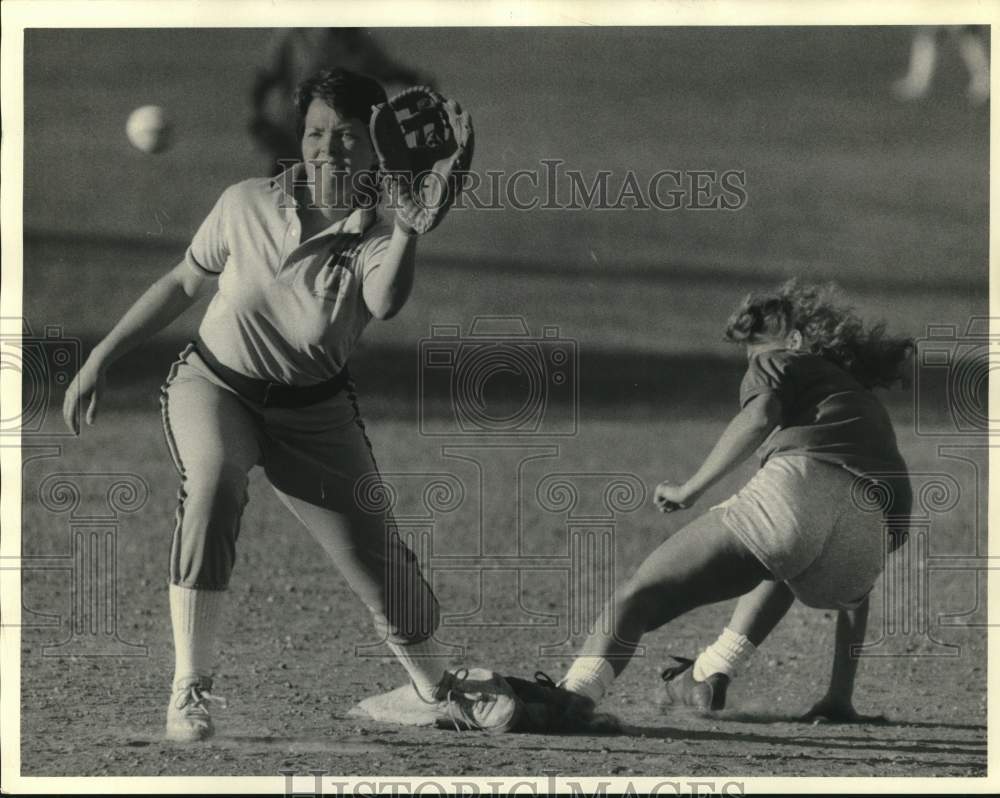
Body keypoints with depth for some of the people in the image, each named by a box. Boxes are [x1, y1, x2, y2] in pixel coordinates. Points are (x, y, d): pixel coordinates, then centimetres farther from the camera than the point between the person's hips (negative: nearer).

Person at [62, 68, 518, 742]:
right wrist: (100, 361, 7)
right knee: (214, 477, -34)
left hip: (313, 410, 1)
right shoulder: (246, 205, -7)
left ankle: (436, 691, 28)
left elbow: (383, 302, -35)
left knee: (378, 556, -3)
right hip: (216, 383, -1)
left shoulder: (376, 237, -11)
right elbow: (183, 284, 7)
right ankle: (190, 688, -30)